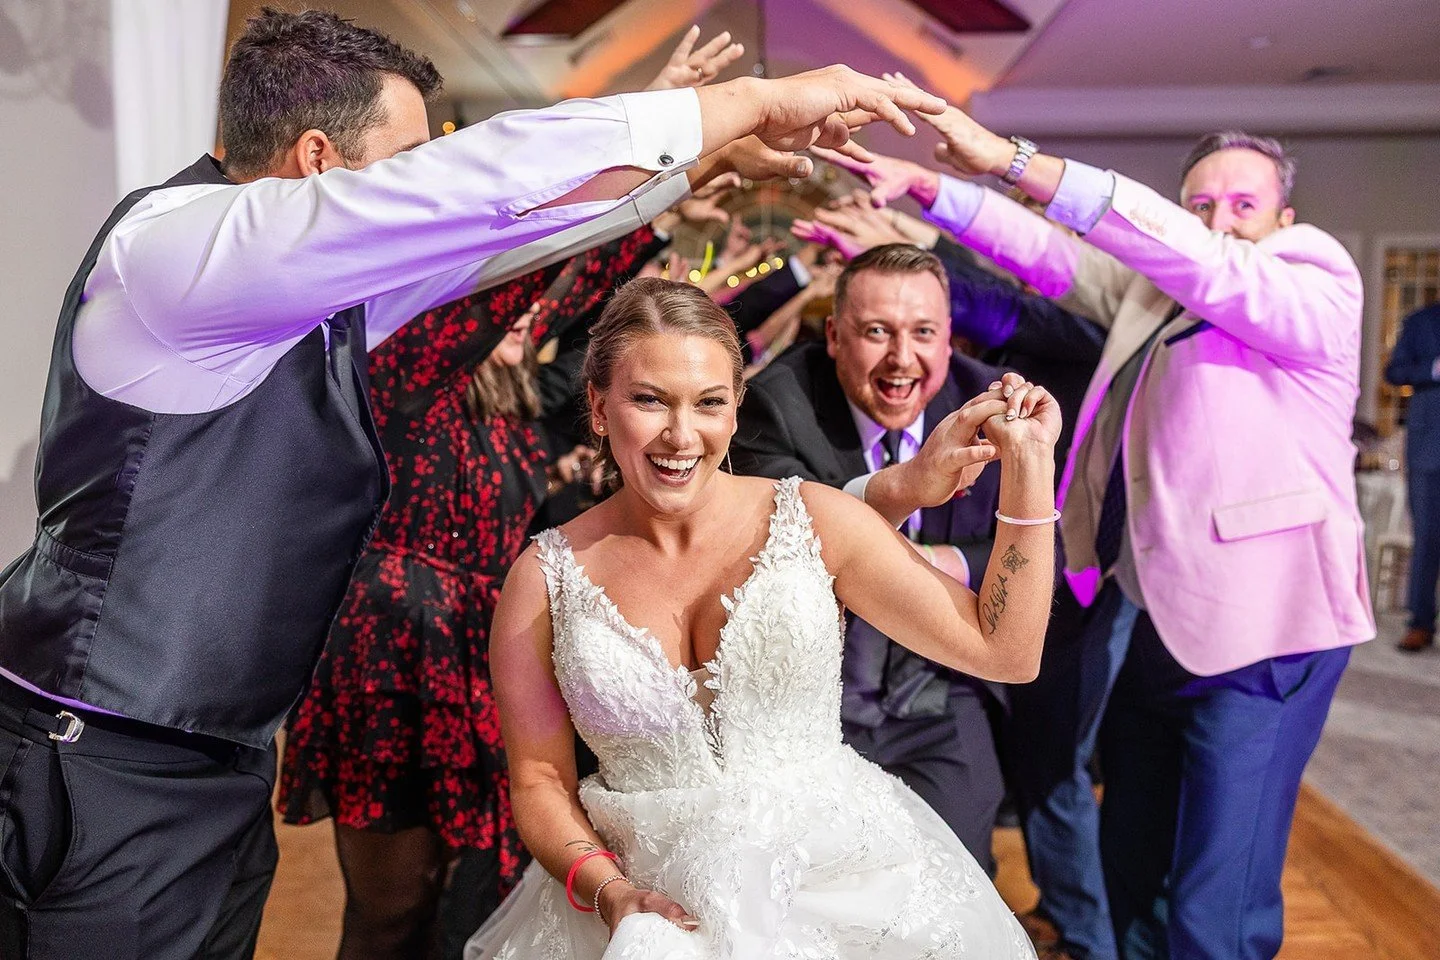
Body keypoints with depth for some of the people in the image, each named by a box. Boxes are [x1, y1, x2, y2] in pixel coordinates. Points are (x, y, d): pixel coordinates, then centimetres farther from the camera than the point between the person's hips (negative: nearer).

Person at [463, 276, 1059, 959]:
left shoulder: (811, 519, -3)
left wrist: (1029, 467, -6)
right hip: (650, 898, 0)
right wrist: (609, 892, -12)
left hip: (837, 872, 1)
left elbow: (1005, 651, -1)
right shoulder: (545, 580, -1)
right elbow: (540, 780, 4)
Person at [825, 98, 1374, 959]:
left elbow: (1201, 262, -23)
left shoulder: (1319, 290, -8)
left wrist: (1018, 163, -29)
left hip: (1262, 636, -7)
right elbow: (1050, 253, 9)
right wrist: (925, 188, -2)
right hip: (1154, 623, 7)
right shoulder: (1152, 291, 11)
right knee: (1132, 869, 20)